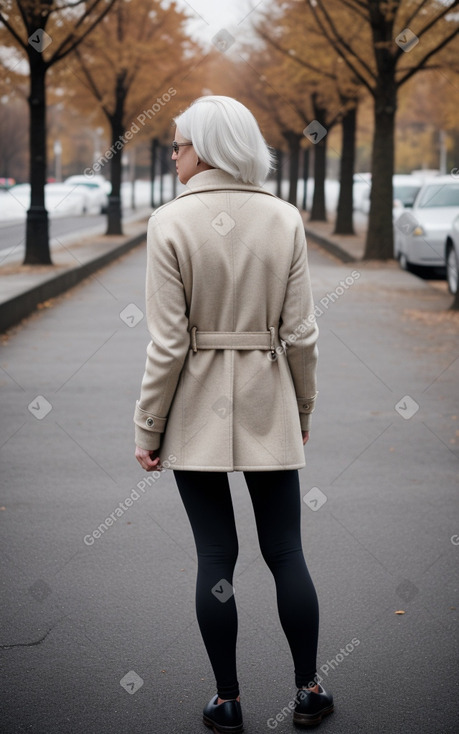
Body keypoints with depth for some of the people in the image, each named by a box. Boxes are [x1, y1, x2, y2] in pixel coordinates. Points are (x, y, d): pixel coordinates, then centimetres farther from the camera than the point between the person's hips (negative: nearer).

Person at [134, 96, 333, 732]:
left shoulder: (171, 223, -12)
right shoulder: (285, 219, -4)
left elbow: (168, 344, -13)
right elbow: (300, 334, -2)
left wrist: (147, 428, -3)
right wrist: (303, 410, 12)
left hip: (197, 411, -2)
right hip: (269, 407, 2)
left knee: (215, 556, 7)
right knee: (285, 552, 12)